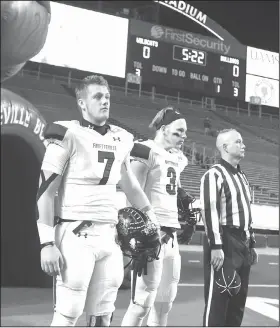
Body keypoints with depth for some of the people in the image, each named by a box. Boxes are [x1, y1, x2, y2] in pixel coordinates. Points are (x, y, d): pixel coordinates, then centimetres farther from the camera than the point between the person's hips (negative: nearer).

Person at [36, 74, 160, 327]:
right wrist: (47, 243, -14)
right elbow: (45, 191, -9)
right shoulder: (68, 135, -6)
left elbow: (130, 185, 25)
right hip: (76, 235, -5)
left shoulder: (120, 139, 12)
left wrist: (152, 217, 25)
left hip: (109, 235, 6)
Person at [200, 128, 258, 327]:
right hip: (225, 243, -9)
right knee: (218, 298, -3)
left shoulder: (242, 177, 18)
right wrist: (216, 246, -23)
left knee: (239, 299, 14)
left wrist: (252, 244, 19)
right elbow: (210, 212, -18)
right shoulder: (215, 175, -10)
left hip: (243, 244, 9)